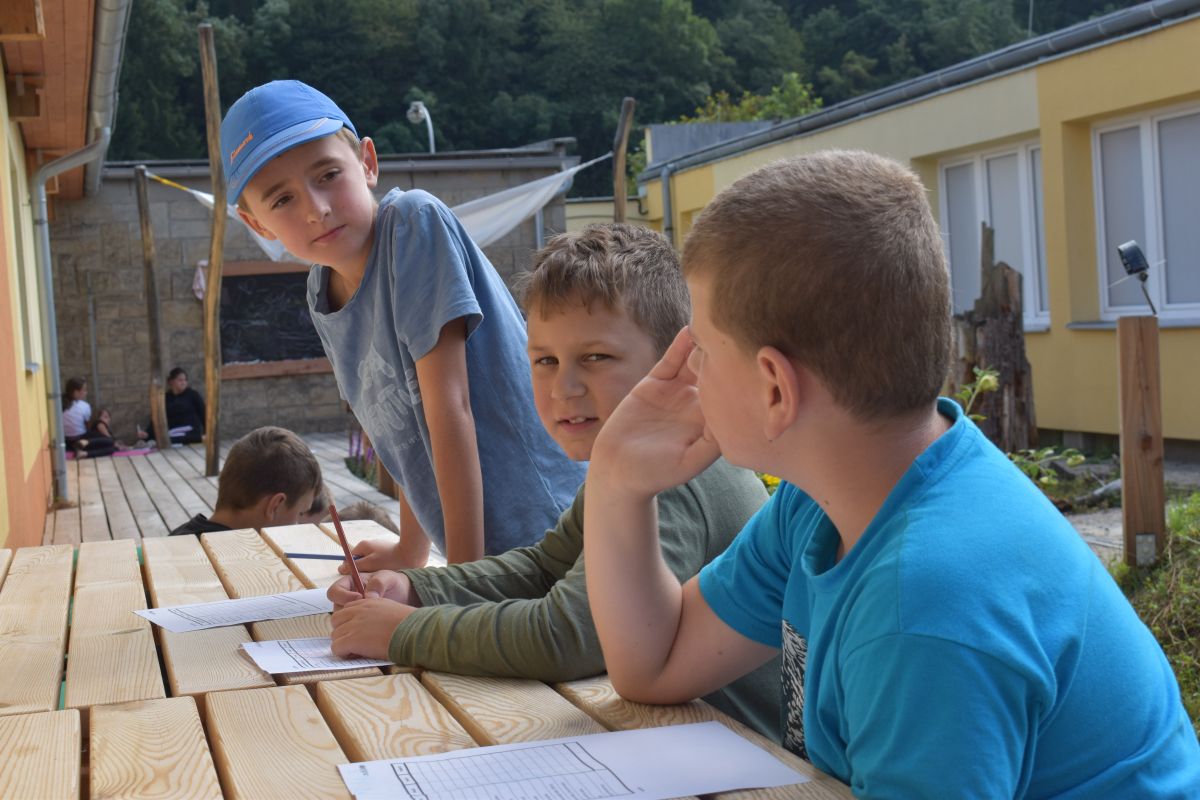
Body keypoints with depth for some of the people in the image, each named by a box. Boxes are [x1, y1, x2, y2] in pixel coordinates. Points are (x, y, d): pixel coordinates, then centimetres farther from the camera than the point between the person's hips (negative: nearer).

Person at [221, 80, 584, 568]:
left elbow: (450, 407, -19)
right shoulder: (322, 296, 5)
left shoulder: (415, 221, -15)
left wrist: (464, 569, -20)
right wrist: (409, 558, 16)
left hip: (542, 530, -6)